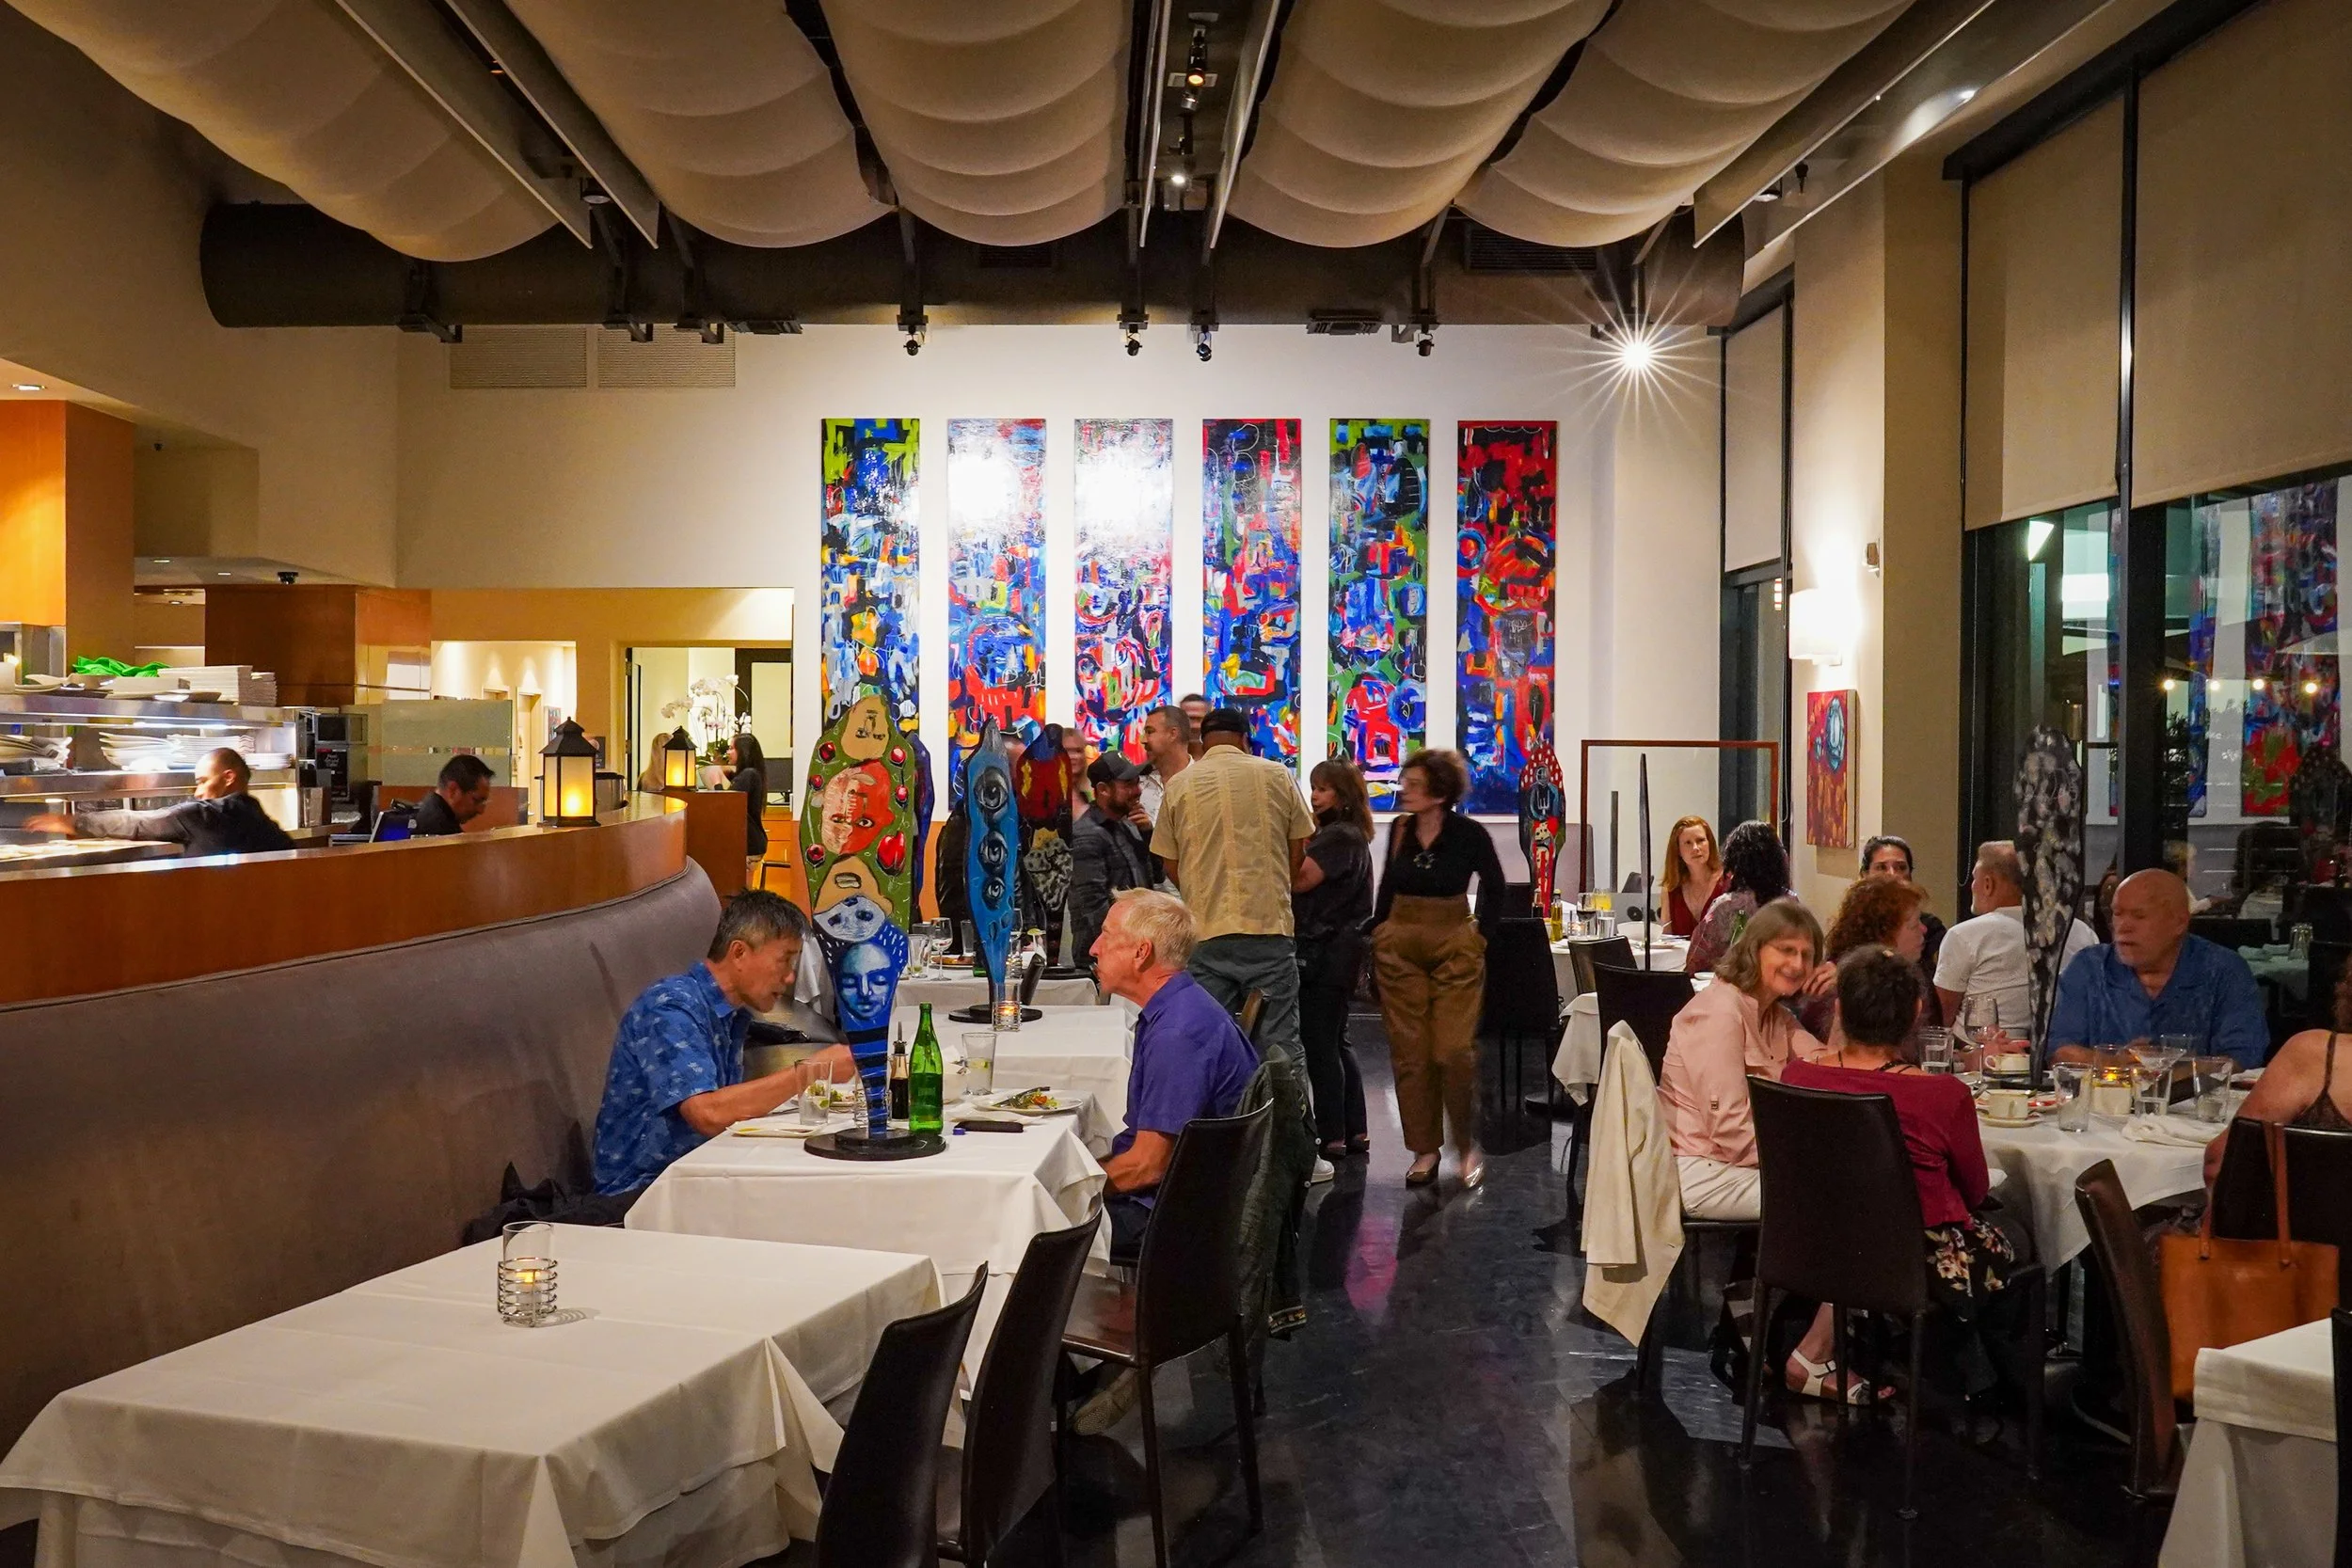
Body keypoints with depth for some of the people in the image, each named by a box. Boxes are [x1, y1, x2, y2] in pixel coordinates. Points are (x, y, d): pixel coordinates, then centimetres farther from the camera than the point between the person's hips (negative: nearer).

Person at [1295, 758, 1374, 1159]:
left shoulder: (1340, 836, -12)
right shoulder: (1334, 834, 19)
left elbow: (1300, 879, -22)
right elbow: (1304, 883, 12)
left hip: (1328, 954, -10)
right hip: (1332, 951, 10)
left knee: (1319, 1043, -6)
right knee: (1336, 1041, 14)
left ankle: (1331, 1136, -2)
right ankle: (1355, 1131, 19)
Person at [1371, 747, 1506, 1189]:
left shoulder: (1468, 834, -8)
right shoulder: (1399, 829, 2)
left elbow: (1494, 886, 5)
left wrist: (1482, 936, 1)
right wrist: (1378, 934, 8)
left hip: (1455, 951, -3)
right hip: (1400, 948, 3)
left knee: (1454, 1051, -8)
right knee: (1410, 1052, 3)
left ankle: (1467, 1145, 11)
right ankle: (1424, 1149, 14)